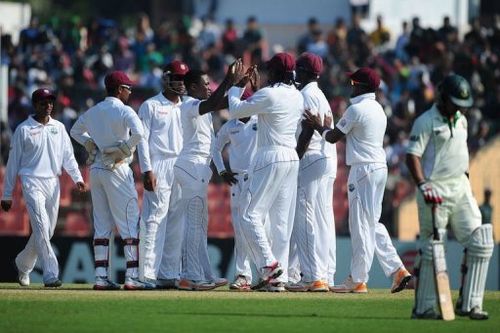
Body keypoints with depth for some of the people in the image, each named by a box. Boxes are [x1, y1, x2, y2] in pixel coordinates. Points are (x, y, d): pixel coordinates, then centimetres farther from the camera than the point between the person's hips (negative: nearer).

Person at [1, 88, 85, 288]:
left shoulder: (58, 128, 13)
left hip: (52, 182, 5)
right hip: (32, 181, -5)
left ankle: (23, 264, 33)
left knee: (47, 230, 9)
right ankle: (50, 275, -22)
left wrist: (77, 177, -6)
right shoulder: (23, 129, 0)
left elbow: (68, 155, 11)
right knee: (41, 226, -17)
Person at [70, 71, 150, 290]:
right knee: (130, 223, -4)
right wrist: (125, 148, -11)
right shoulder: (123, 111, -10)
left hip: (96, 169, 7)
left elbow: (75, 131, 27)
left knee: (101, 225, 9)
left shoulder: (93, 112, 12)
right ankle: (132, 277, -10)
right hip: (117, 169, -7)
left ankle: (101, 277, 6)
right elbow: (138, 133, -26)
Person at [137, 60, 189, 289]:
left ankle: (169, 274, 5)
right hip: (159, 166, -6)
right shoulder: (151, 106, 3)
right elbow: (142, 139, -4)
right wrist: (147, 170, -14)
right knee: (155, 219, -12)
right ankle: (148, 274, -15)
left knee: (177, 223, 3)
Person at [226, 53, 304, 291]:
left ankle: (269, 265, -16)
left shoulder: (268, 95, -13)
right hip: (292, 158, 8)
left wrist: (237, 85, 10)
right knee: (282, 220, 7)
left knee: (250, 214, -4)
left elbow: (235, 111, -4)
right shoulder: (298, 97, 10)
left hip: (270, 157, -8)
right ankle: (280, 277, 5)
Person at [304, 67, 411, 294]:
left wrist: (318, 127, 12)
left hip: (363, 169, -9)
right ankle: (396, 269, 6)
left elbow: (333, 137, -5)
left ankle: (358, 280, -4)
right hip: (380, 167, 9)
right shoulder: (378, 109, 15)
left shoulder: (356, 109, -12)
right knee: (372, 223, 14)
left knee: (361, 224, -5)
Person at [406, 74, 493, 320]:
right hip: (436, 189, -7)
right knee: (431, 249, -4)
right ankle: (424, 308, 3)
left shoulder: (461, 120, 14)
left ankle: (469, 304, 2)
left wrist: (465, 178, 17)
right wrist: (423, 185, -28)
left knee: (480, 243, -1)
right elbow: (412, 156, -16)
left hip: (461, 187, 7)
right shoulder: (426, 122, -9)